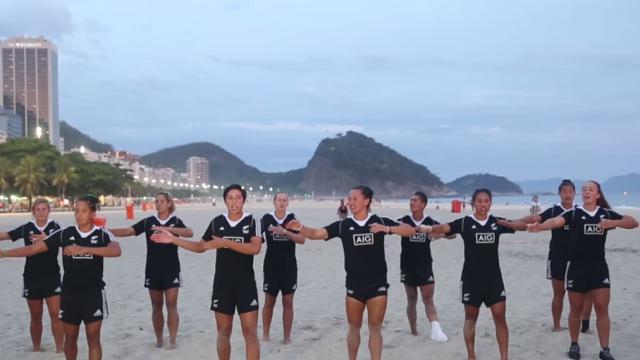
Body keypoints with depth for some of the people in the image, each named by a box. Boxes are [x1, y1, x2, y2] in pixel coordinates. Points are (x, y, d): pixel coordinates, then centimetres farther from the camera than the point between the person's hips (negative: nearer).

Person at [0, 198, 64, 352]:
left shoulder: (55, 227, -3)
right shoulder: (26, 228, -1)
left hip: (52, 277, -1)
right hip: (31, 278, 1)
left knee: (56, 314, -5)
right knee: (35, 316, 11)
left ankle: (60, 349, 1)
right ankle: (36, 349, 24)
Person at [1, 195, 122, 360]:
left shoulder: (102, 234, -6)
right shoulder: (64, 233, 0)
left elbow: (116, 251, -27)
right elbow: (33, 248, -2)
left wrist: (84, 249, -35)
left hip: (93, 293, -2)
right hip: (69, 293, 2)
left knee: (93, 339, -1)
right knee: (70, 338, 12)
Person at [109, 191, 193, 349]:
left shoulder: (175, 221, -2)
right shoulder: (148, 221, 2)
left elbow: (189, 233, -21)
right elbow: (127, 231, -6)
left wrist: (167, 229, -31)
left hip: (171, 270, -2)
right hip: (153, 270, 2)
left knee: (171, 306, -4)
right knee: (156, 306, 9)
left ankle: (172, 342, 0)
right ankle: (159, 340, 19)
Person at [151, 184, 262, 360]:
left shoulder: (252, 221, -6)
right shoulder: (217, 222, 4)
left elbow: (255, 248, -21)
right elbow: (200, 247, 14)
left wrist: (225, 242, -25)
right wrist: (173, 239, 6)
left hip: (246, 284, -3)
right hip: (222, 285, 3)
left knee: (250, 332, -7)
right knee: (223, 332, 11)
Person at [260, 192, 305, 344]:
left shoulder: (292, 218, -3)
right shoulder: (266, 218, -4)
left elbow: (302, 239, -14)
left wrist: (285, 231, -24)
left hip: (289, 267, 0)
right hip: (271, 266, 0)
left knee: (288, 303, 4)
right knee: (269, 302, 7)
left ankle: (287, 336, 12)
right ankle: (265, 335, 19)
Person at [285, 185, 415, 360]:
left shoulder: (380, 222, -3)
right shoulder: (343, 225, -1)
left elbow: (410, 231, -5)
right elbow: (316, 234, -8)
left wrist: (387, 229, -20)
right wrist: (300, 228, -27)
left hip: (377, 284, -1)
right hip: (354, 285, 2)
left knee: (375, 327, 4)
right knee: (354, 327, 13)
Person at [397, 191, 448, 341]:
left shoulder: (430, 223, -2)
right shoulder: (404, 221, -2)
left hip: (425, 266, -1)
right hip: (407, 266, 1)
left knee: (428, 299, -8)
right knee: (411, 300, 11)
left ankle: (436, 329, -20)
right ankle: (413, 330, 21)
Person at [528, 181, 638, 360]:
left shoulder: (607, 213, 3)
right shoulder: (573, 213, -4)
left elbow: (633, 222, -2)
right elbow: (555, 221, -22)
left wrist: (613, 223, -21)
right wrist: (540, 226, -44)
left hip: (599, 267, 1)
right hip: (576, 267, -1)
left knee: (602, 308, -1)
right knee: (576, 308, 9)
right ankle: (574, 345, 24)